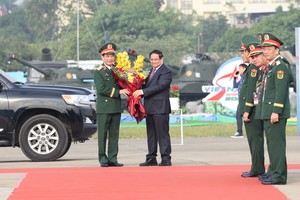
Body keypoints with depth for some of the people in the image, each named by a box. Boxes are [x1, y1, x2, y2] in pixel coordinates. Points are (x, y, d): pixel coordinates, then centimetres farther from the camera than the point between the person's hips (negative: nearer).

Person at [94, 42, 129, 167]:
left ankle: (112, 159, 8)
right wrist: (118, 91, -15)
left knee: (114, 135, 5)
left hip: (116, 107, 5)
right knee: (103, 135, -2)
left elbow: (122, 85, 21)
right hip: (104, 108, -5)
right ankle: (103, 159, 2)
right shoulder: (99, 72, -2)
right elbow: (101, 89, -13)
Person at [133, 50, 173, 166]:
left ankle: (166, 159, -4)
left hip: (160, 108, -9)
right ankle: (151, 159, 16)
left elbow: (159, 86, -20)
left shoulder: (166, 72, -8)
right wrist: (137, 92, 1)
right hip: (149, 108, 9)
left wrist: (142, 91, -23)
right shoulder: (151, 71, 19)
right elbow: (147, 86, 20)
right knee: (151, 134, 11)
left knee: (162, 134, -6)